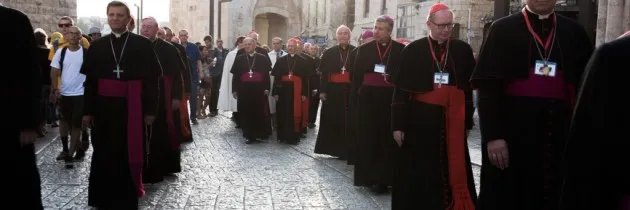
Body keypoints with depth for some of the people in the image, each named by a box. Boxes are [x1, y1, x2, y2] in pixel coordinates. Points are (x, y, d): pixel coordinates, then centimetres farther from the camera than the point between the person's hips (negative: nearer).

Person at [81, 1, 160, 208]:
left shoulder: (143, 44, 0)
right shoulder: (97, 46, 8)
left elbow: (151, 79, -3)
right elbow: (90, 80, 7)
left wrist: (150, 110, -8)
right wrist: (87, 111, 2)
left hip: (133, 107, -2)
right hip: (104, 106, 2)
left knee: (130, 152, 5)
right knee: (104, 154, 7)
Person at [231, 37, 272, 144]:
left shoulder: (263, 58, 3)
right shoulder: (239, 59, 8)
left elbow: (267, 75, 2)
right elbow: (235, 76, 7)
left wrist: (267, 88, -6)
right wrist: (234, 90, 0)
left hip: (259, 90, -1)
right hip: (244, 90, 2)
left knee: (260, 112, 1)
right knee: (246, 113, 4)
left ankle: (261, 133, 16)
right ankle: (250, 135, 13)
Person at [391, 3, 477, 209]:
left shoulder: (463, 50, 6)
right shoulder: (412, 50, 0)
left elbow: (468, 88, 8)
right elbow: (401, 90, -1)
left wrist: (467, 121, 6)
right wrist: (398, 124, -6)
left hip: (453, 121, 2)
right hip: (420, 120, -1)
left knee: (453, 171, 6)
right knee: (419, 173, 5)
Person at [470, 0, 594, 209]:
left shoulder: (575, 33, 10)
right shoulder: (502, 30, 2)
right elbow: (487, 86, -5)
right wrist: (492, 135, -13)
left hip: (561, 134, 3)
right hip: (511, 132, -2)